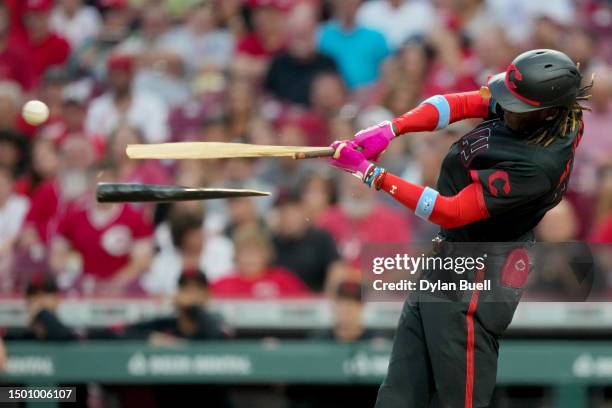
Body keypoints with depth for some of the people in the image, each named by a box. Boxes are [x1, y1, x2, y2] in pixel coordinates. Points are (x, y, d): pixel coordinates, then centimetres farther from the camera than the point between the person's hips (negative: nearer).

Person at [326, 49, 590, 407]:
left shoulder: (537, 165, -31)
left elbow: (451, 212, -26)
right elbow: (459, 104, 0)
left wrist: (370, 173, -22)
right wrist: (390, 130, -15)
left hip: (471, 280, -9)